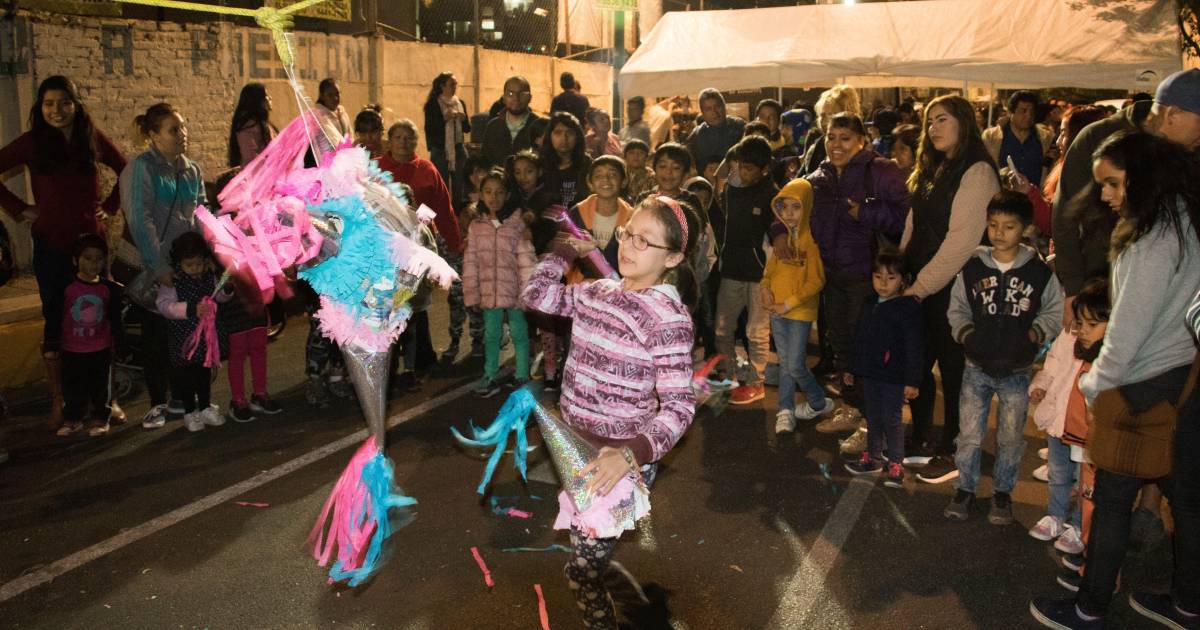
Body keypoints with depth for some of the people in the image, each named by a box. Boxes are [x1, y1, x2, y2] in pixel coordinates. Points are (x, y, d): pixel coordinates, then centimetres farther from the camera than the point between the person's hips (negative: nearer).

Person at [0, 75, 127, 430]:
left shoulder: (93, 139, 2)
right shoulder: (31, 143, -3)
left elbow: (127, 171, 15)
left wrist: (111, 204, 4)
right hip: (51, 245, -1)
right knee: (56, 321, 2)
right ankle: (58, 401, 11)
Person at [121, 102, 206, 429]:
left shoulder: (192, 171, 9)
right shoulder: (141, 168, -9)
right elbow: (140, 221, -15)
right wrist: (160, 267, -20)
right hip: (154, 268, -5)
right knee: (156, 338, 1)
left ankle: (180, 397, 19)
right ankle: (157, 403, 13)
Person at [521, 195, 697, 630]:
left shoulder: (669, 315, -20)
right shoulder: (599, 292, 1)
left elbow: (679, 405, -22)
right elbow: (535, 296, 9)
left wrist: (632, 453, -35)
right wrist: (568, 249, 9)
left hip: (617, 462, -7)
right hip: (576, 447, 7)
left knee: (582, 571, 2)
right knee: (589, 557, 24)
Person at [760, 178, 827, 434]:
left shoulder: (811, 239, -12)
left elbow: (816, 281, -14)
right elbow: (771, 267, 18)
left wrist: (788, 304, -15)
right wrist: (765, 287, -1)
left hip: (800, 312, -6)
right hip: (777, 310, 6)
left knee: (795, 366, -2)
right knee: (784, 363, 11)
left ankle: (818, 402, 22)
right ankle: (785, 410, 19)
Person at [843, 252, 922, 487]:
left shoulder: (908, 307, -14)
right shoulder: (869, 306, 8)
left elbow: (913, 347, -15)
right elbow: (859, 339, 16)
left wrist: (912, 381, -16)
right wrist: (853, 369, 19)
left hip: (894, 378, -6)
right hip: (870, 375, 7)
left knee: (892, 420, 2)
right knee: (873, 418, 16)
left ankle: (896, 465, 13)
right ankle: (873, 457, 30)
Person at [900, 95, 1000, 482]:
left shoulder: (977, 172, -13)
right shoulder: (933, 170, 14)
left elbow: (961, 241, -20)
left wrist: (921, 285, -18)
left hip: (951, 289, -8)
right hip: (918, 287, 8)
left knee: (952, 371, 4)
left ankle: (951, 454, 17)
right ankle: (918, 445, 26)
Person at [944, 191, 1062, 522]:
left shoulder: (1039, 272, -4)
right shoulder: (972, 268, -2)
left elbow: (1055, 311, 6)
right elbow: (957, 308, 9)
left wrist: (1035, 335, -10)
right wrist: (965, 333, -8)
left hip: (1018, 370, 0)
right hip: (977, 366, 0)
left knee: (1010, 436, 10)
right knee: (969, 433, 3)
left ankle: (1002, 491, 29)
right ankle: (965, 488, 21)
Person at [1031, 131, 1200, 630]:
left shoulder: (1156, 240, -19)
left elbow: (1129, 326, -18)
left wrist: (1095, 387, -7)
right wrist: (1104, 372, 11)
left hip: (1150, 389, -9)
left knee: (1111, 499, 3)